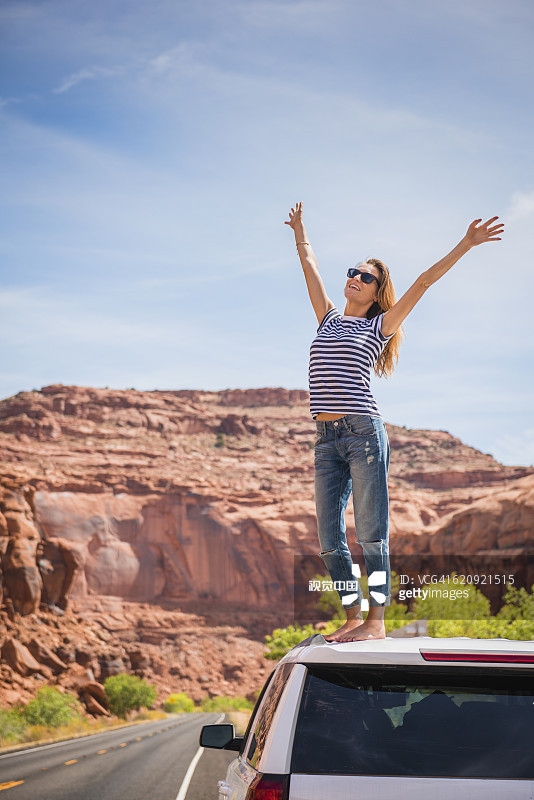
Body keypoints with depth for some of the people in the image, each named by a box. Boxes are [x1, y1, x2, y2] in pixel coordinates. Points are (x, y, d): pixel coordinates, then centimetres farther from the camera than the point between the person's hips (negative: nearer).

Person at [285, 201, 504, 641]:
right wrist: (300, 230, 42)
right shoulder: (329, 319, 19)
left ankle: (377, 620, -1)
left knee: (371, 532, -5)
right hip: (327, 439, 5)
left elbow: (423, 282, 2)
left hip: (364, 433, -5)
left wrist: (464, 245, -1)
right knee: (330, 540, 3)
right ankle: (353, 617, 12)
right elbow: (310, 265, 31)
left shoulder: (380, 326, 7)